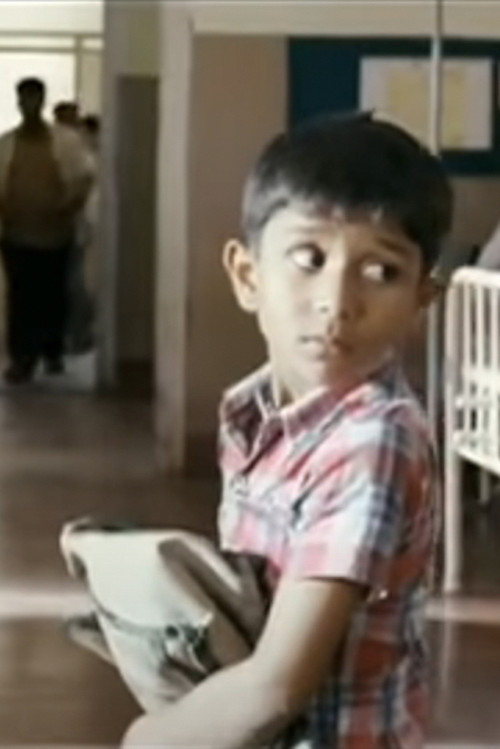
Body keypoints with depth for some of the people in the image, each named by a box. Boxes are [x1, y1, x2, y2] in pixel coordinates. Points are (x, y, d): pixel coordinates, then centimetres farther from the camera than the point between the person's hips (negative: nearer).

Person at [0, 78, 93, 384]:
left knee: (53, 296, 9)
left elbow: (84, 179, -1)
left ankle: (53, 352, 25)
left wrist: (66, 208, -15)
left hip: (55, 233, 0)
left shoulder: (66, 140, 0)